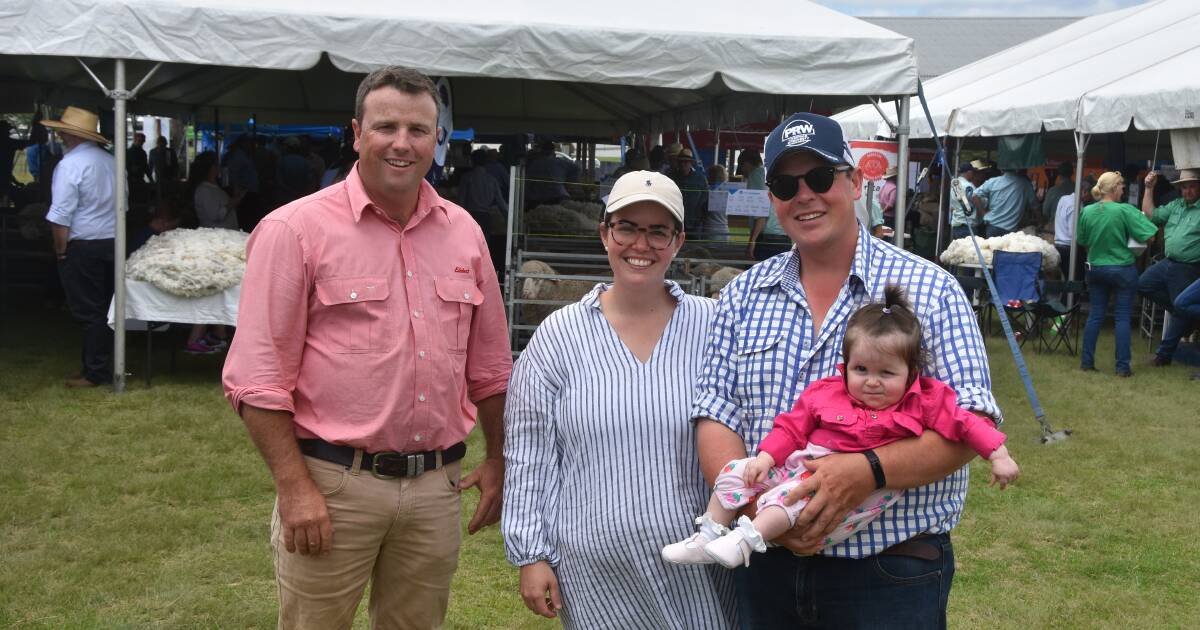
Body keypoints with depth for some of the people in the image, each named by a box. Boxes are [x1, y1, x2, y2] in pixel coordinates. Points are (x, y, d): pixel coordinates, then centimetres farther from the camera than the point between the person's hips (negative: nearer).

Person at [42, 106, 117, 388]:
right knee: (103, 309, 13)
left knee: (89, 312, -1)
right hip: (112, 242, 7)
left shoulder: (70, 164, -15)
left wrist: (61, 250, -6)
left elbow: (61, 216, -17)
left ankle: (96, 373, 4)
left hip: (82, 247, -7)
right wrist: (114, 237, 18)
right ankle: (98, 362, 22)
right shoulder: (111, 161, 7)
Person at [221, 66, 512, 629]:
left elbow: (489, 366, 16)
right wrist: (294, 487, -15)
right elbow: (258, 380, -10)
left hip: (436, 487, 5)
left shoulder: (463, 231, 8)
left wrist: (497, 460, 14)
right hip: (334, 486, -4)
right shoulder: (296, 229, -7)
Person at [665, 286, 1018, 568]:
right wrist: (766, 456, 0)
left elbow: (963, 423, 7)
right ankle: (708, 537, 5)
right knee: (737, 472, -1)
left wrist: (998, 455, 1)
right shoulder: (826, 393, 8)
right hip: (803, 466, 5)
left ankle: (750, 537, -38)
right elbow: (793, 426, 12)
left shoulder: (923, 403, 3)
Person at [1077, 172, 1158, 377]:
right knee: (1122, 318, 2)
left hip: (1095, 269, 4)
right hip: (1122, 270, -4)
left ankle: (1087, 361, 14)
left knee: (1095, 315, 12)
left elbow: (1083, 241, 8)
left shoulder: (1087, 211, -3)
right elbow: (1148, 236, -16)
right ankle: (1122, 366, 4)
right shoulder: (1125, 210, -17)